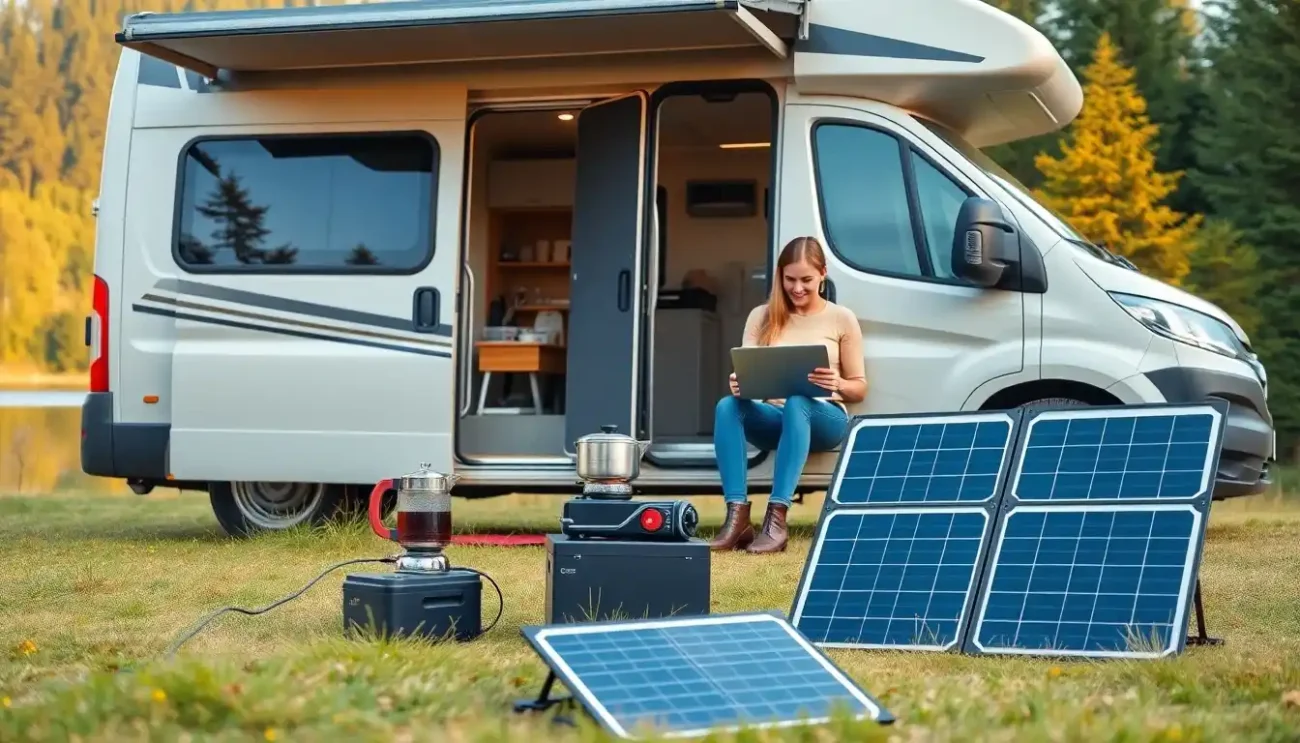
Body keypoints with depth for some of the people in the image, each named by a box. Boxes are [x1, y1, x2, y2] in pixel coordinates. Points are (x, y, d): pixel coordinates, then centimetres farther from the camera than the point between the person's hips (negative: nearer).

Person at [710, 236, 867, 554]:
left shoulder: (841, 319, 6)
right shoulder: (762, 316, 12)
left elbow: (859, 388, 5)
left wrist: (838, 385, -18)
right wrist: (738, 385, -20)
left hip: (823, 418, -2)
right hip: (772, 416, 3)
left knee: (797, 404, -39)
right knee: (728, 405, -30)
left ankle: (776, 518, -47)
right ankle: (737, 516, -41)